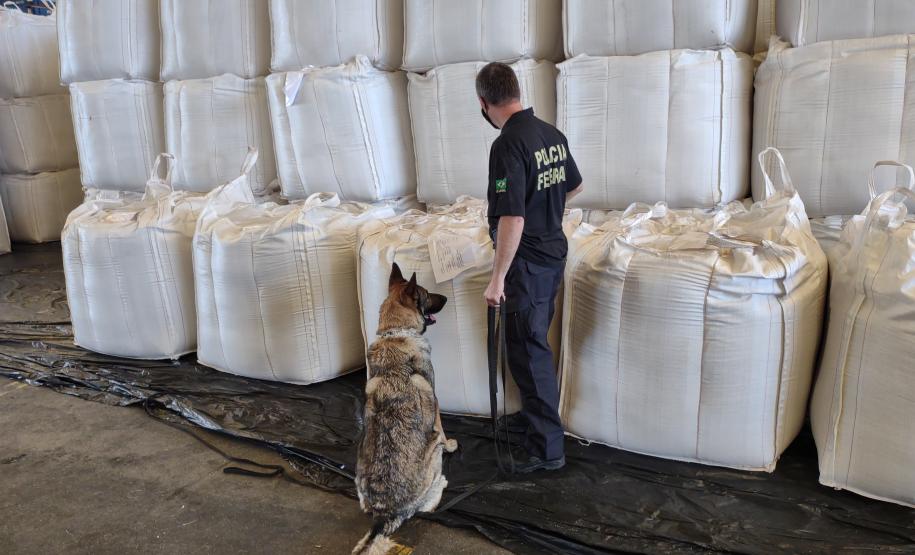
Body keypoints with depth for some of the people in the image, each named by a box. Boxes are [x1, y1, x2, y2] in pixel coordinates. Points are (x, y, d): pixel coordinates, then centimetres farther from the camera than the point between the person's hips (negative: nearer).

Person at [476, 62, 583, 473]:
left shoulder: (508, 145, -23)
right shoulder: (552, 134, 4)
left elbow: (512, 220, -27)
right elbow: (574, 186, 20)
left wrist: (497, 279, -21)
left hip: (527, 262, -9)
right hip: (554, 251, 9)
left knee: (527, 351, 0)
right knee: (535, 341, 22)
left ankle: (547, 447, 7)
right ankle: (536, 413, 38)